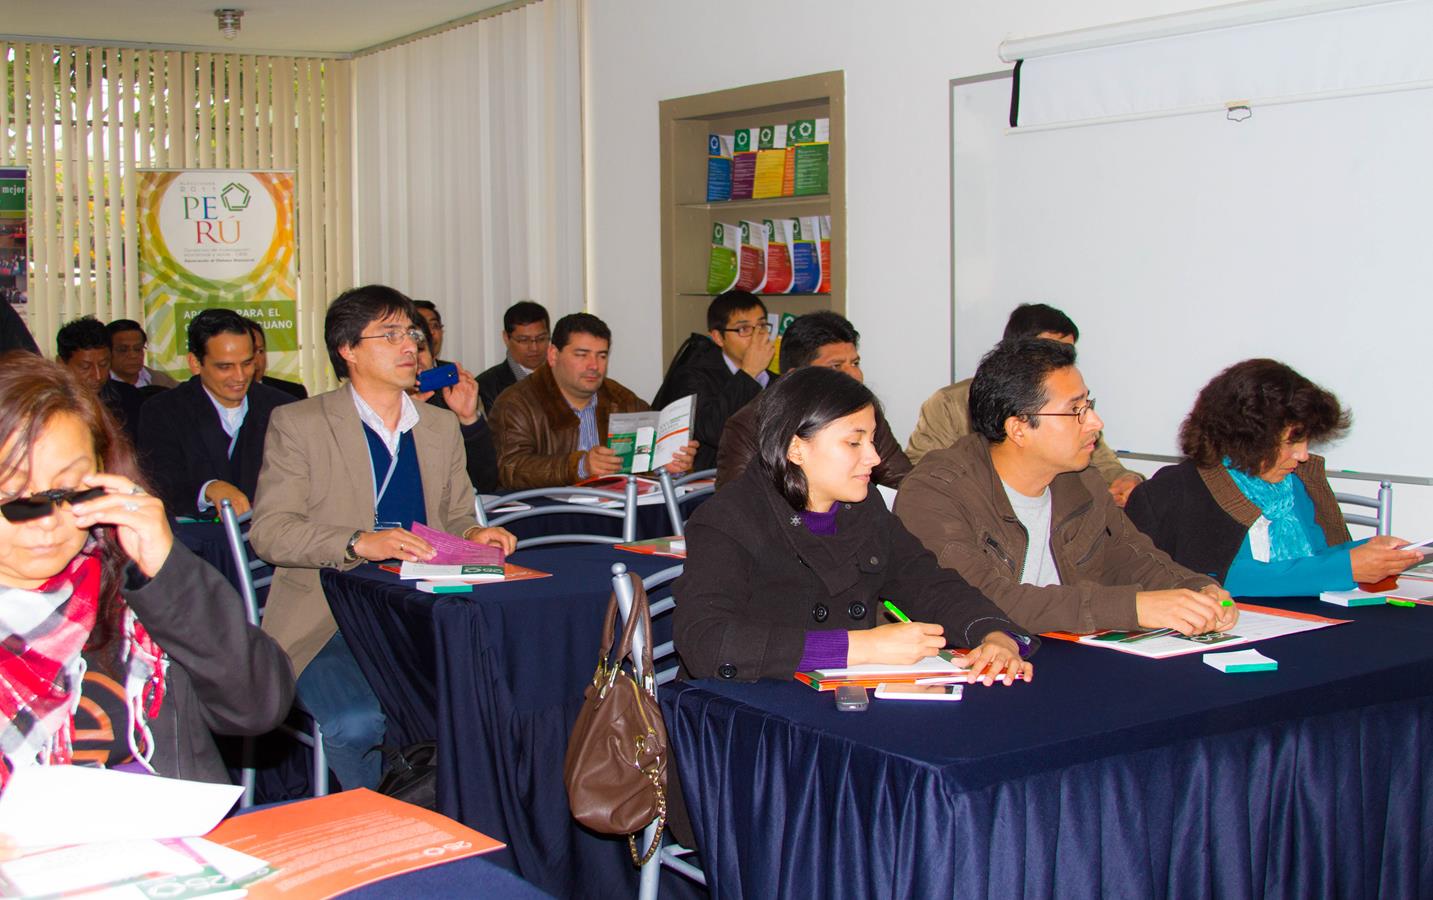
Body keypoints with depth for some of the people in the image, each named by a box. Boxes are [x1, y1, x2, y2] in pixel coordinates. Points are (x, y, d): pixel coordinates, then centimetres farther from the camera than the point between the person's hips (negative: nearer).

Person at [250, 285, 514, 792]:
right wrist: (360, 543, -23)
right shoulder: (297, 424, 1)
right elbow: (268, 531, -8)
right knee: (357, 723, -31)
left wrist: (475, 536, -2)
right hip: (329, 617, -4)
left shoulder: (442, 427, 17)